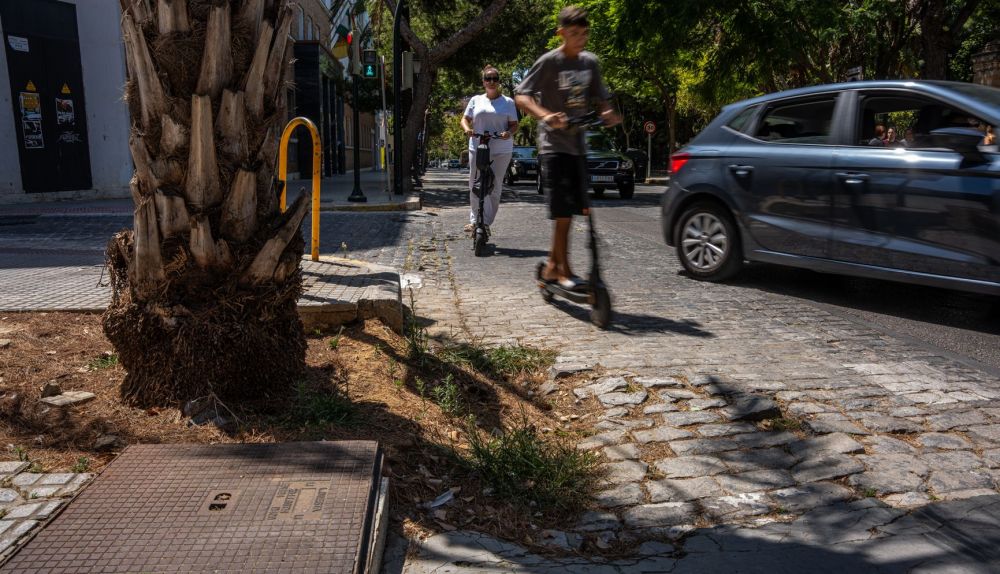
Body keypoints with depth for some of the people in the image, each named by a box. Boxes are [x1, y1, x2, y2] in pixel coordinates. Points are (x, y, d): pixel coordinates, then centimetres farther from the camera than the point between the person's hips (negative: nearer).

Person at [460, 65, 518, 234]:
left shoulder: (508, 102, 7)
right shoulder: (476, 100, 11)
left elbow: (514, 124, 5)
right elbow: (465, 119, 11)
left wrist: (509, 132, -18)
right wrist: (467, 128, -12)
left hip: (501, 150, -1)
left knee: (494, 187, 0)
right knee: (475, 185, 1)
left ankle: (486, 222, 8)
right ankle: (475, 219, 11)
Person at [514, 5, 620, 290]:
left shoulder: (590, 62, 10)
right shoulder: (549, 62, -8)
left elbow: (600, 98, 19)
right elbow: (521, 95, -14)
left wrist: (608, 114, -4)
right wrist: (545, 115, -31)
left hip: (578, 145, 6)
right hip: (554, 145, -6)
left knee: (570, 211, 8)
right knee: (563, 211, -10)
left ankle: (551, 265, 20)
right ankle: (564, 271, -1)